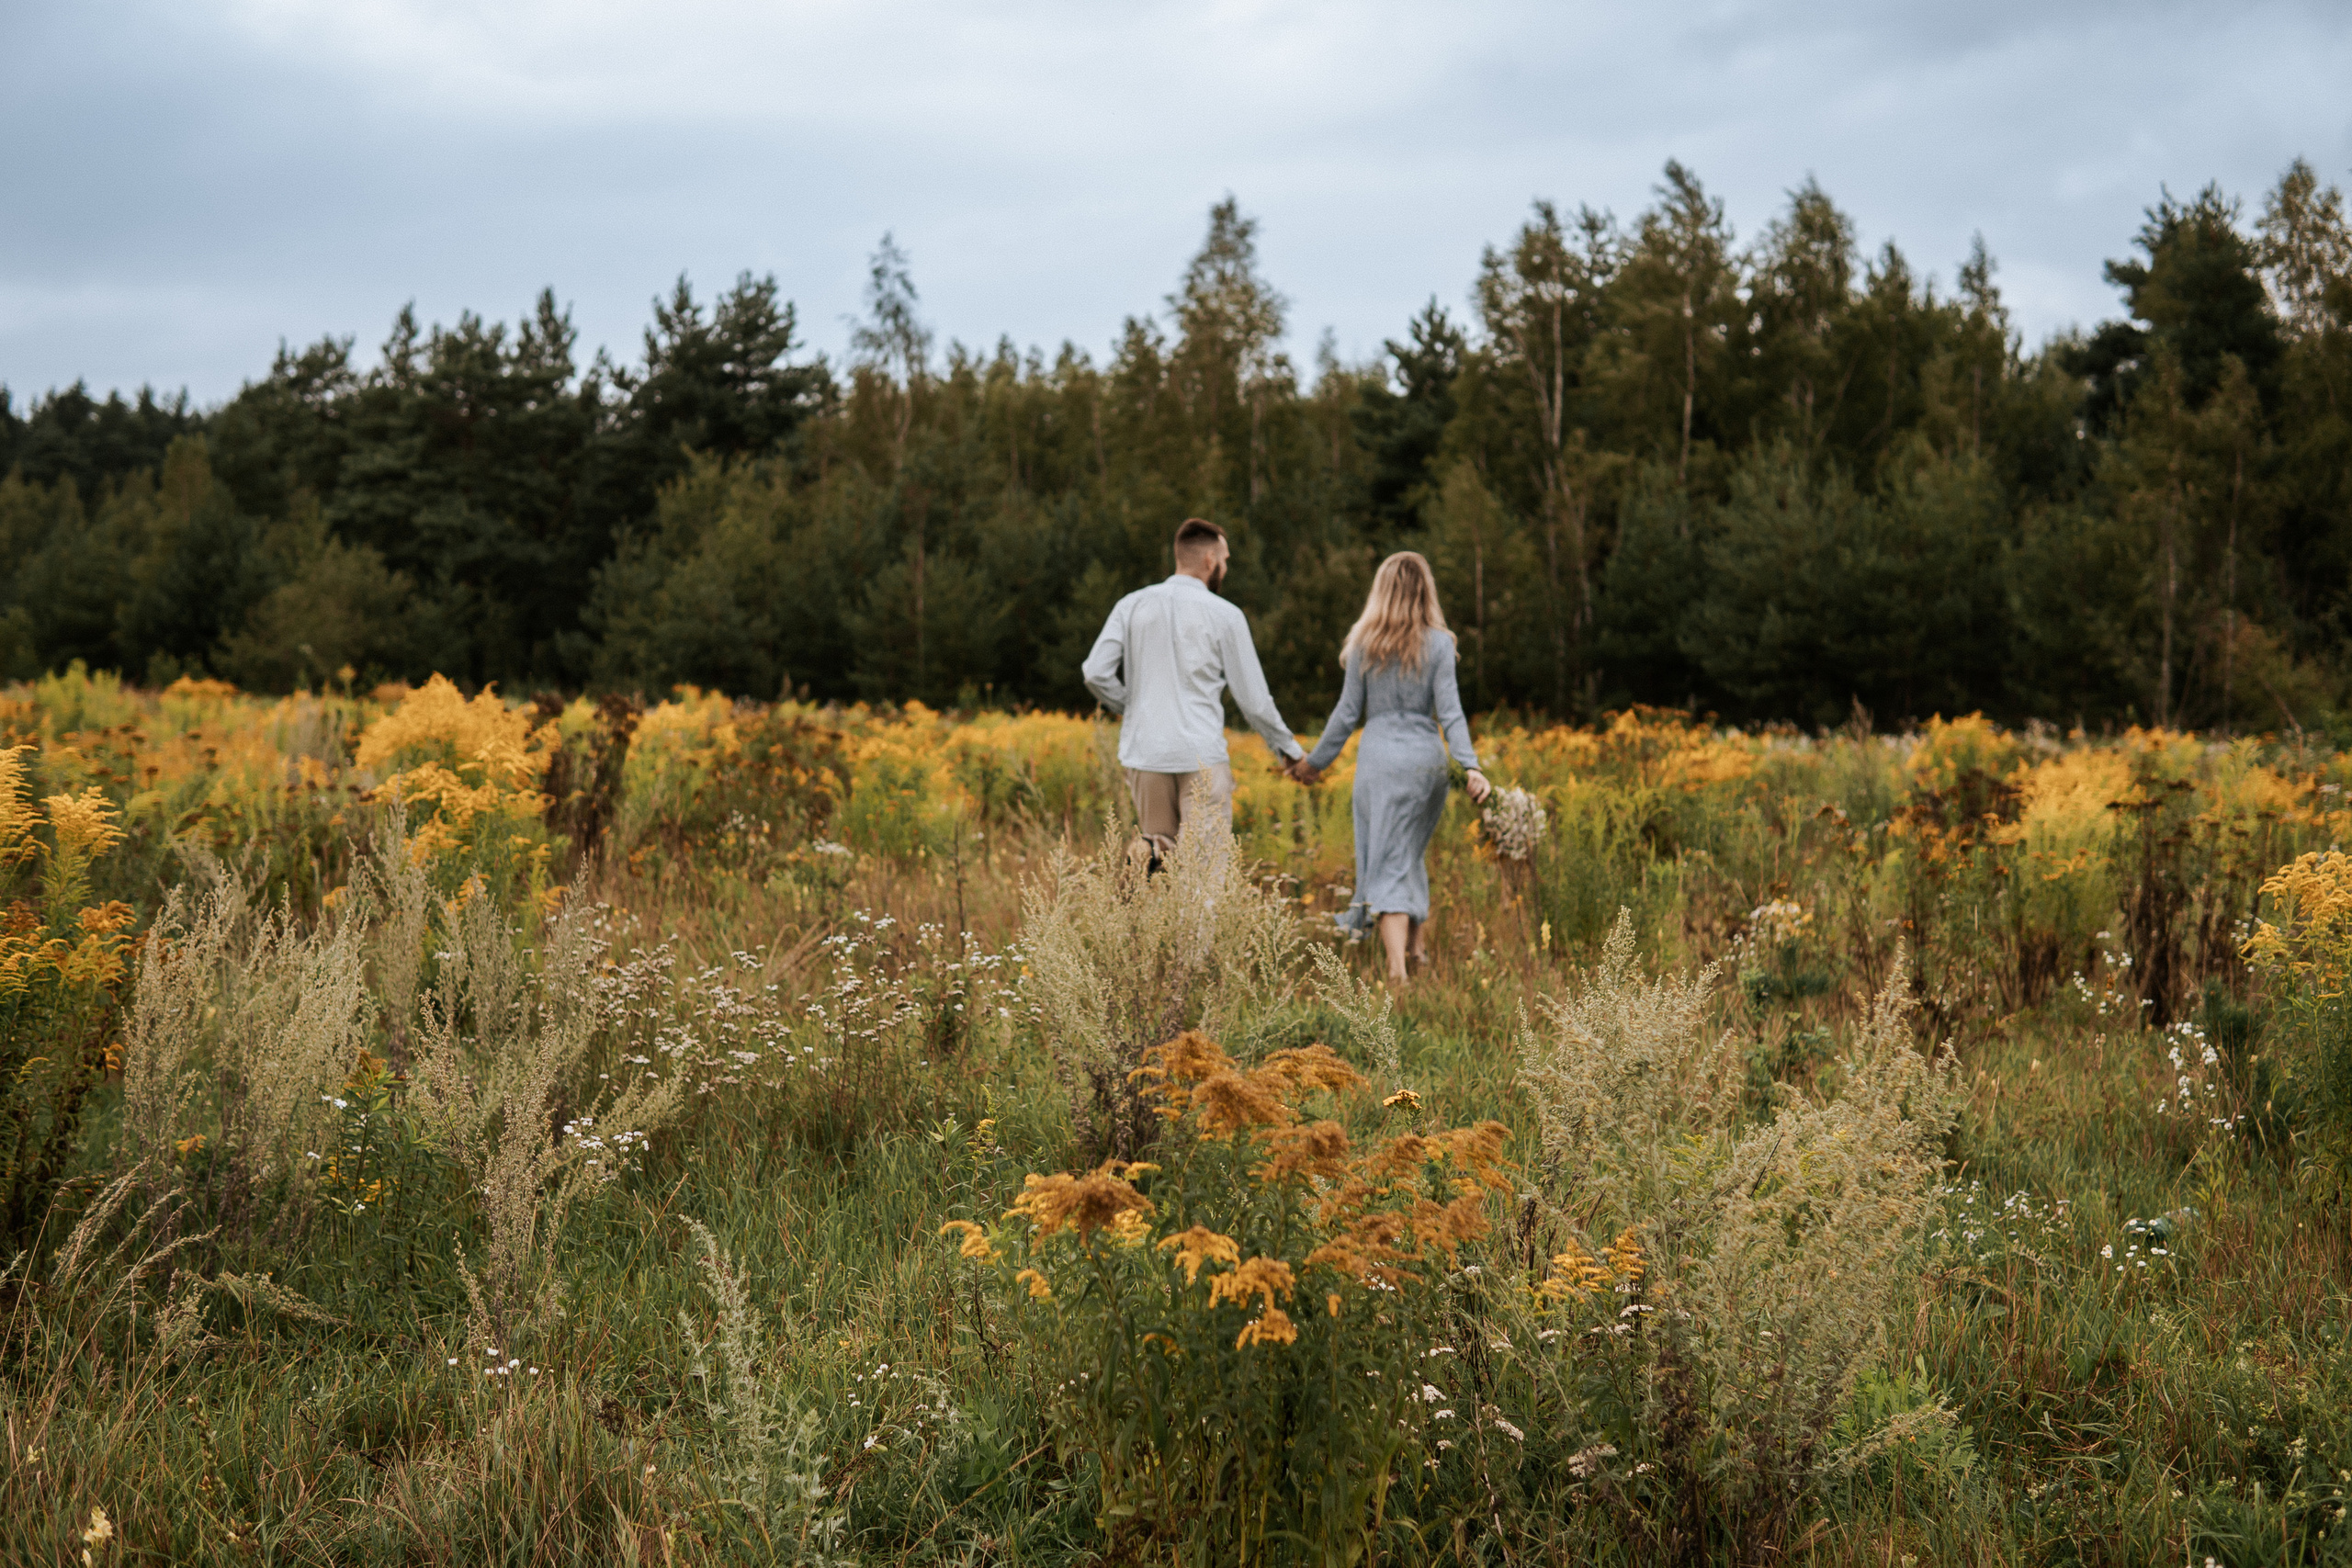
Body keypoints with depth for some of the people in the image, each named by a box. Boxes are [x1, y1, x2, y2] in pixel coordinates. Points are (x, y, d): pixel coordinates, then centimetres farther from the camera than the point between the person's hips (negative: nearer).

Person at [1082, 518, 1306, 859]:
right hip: (1201, 754, -4)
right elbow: (1252, 698, 1)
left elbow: (1097, 675, -1)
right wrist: (1287, 746, 15)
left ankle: (1144, 857, -11)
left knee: (1160, 849, 17)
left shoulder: (1132, 605, 5)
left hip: (1145, 753, 4)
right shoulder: (1225, 616, -3)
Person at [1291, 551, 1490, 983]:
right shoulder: (1437, 644, -1)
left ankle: (1397, 968, -15)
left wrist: (1315, 761, 15)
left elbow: (1348, 712, 4)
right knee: (1413, 854, 21)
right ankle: (1419, 948, 27)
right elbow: (1449, 710, -8)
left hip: (1380, 757, -1)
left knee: (1387, 864, -3)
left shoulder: (1365, 645, 0)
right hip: (1427, 757, 1)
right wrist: (1470, 766, -10)